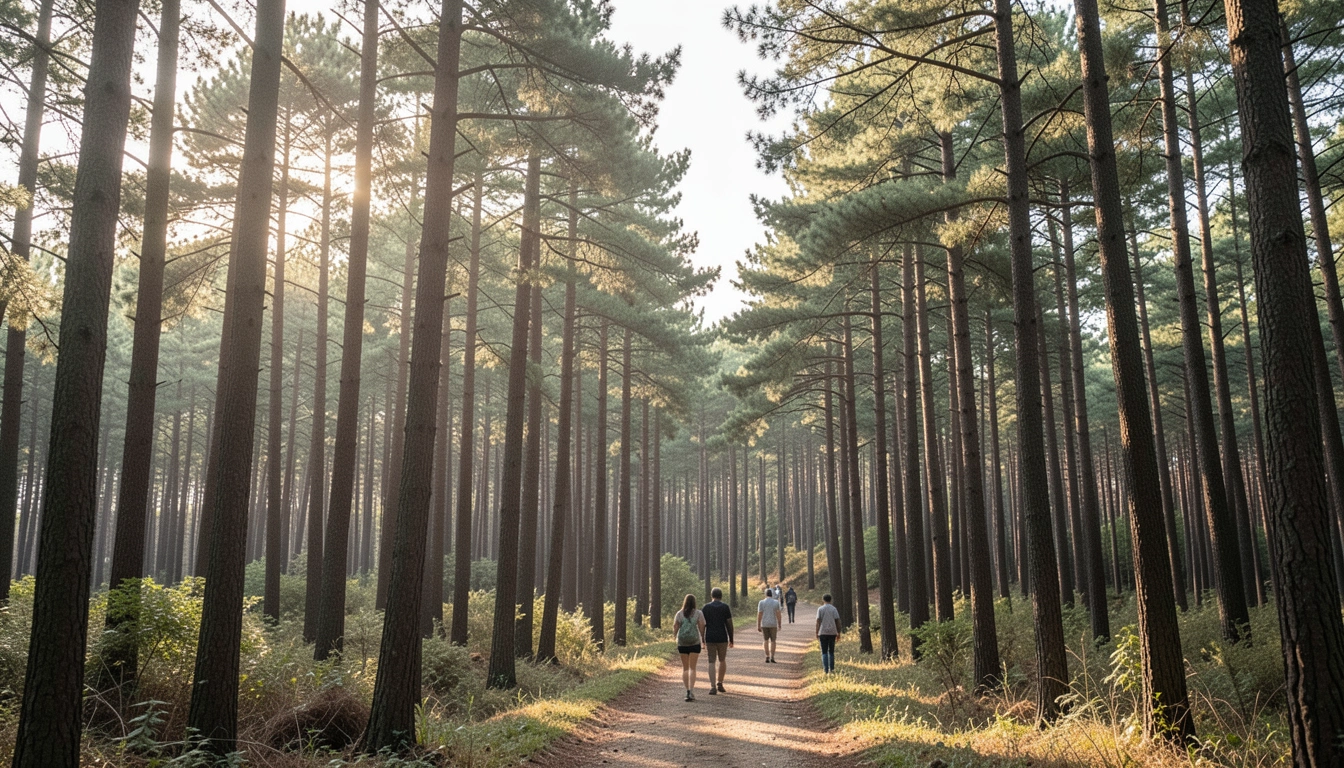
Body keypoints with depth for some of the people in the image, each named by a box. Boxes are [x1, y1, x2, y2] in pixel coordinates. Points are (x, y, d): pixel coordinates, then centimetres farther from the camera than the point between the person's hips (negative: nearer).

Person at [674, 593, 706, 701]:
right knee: (692, 668, 0)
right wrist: (703, 639, 8)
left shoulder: (679, 613, 1)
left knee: (685, 668, 12)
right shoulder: (698, 613, -2)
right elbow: (701, 627, -6)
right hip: (694, 643, -1)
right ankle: (691, 691, -14)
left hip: (682, 643, 1)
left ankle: (687, 690, 8)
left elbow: (675, 628, 0)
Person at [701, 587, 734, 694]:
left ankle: (713, 687, -7)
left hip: (710, 638, 1)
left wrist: (703, 640, 7)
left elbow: (703, 624, 1)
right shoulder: (725, 607, 0)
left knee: (711, 662, 1)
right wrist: (731, 639, 4)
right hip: (722, 638, 0)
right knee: (722, 660, 18)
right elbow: (729, 624, -3)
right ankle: (720, 683, 17)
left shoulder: (706, 607, 3)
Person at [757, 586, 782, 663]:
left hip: (764, 624, 0)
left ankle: (767, 657, 5)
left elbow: (759, 615, -6)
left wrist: (758, 626, -1)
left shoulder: (761, 602, -4)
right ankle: (772, 658, 0)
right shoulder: (776, 602, -2)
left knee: (766, 640, 11)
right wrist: (779, 625, 1)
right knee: (773, 641, 9)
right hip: (773, 624, 0)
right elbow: (778, 614, -5)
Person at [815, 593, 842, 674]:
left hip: (823, 633, -2)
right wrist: (838, 632, 7)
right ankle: (831, 668, 14)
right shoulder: (834, 609, 3)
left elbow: (818, 622, -4)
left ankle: (825, 669, -6)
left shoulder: (820, 609, -1)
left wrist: (817, 633, 0)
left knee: (824, 652, 2)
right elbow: (837, 621, 0)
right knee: (831, 651, 13)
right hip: (832, 632, 2)